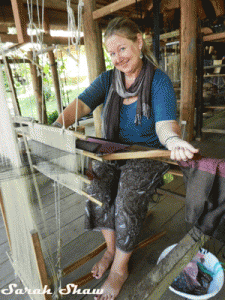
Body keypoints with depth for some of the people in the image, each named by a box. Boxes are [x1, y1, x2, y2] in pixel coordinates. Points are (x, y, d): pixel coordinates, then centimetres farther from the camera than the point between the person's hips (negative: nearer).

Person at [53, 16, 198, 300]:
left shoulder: (159, 80, -7)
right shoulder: (108, 80, 5)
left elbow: (164, 124, -22)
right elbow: (82, 103, -11)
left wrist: (172, 139, -46)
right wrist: (56, 127, -30)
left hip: (147, 154, -3)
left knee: (126, 202, -24)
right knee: (97, 193, -19)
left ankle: (119, 269, 5)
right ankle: (111, 249, 12)